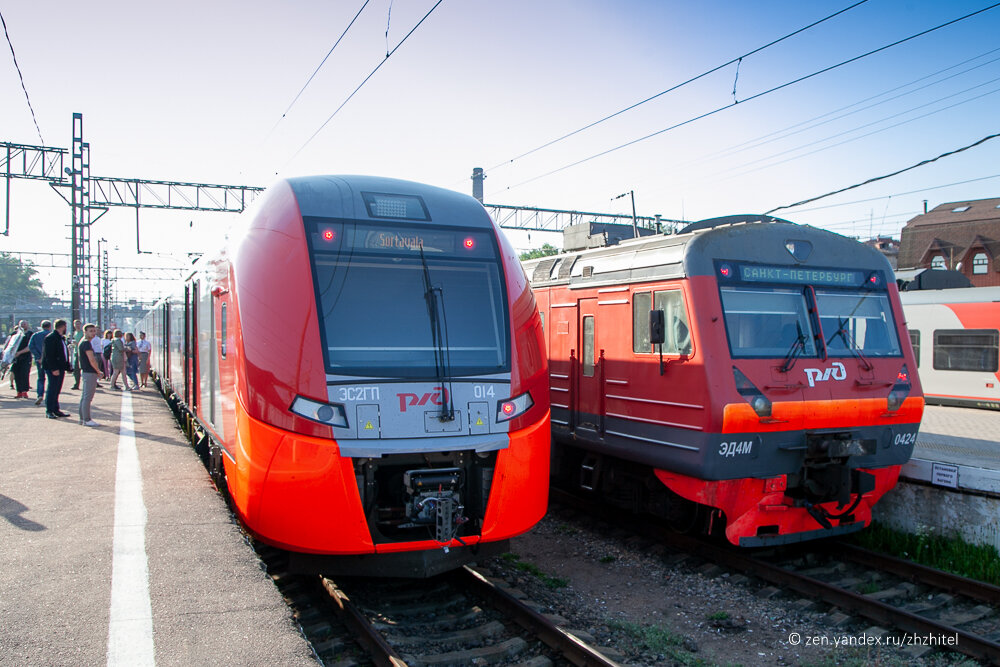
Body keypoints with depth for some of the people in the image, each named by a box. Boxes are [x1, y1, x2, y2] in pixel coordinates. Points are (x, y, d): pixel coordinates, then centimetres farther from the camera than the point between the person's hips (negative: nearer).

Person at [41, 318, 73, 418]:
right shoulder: (51, 338, -13)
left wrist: (68, 365, 15)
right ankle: (49, 411, 2)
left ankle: (56, 410, 18)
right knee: (52, 390, -4)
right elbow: (49, 355, -18)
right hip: (53, 368, -9)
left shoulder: (61, 338, 16)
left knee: (56, 390, 13)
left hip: (60, 368, 9)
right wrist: (54, 369, -21)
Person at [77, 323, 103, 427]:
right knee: (87, 397, -8)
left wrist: (97, 371, 18)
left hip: (85, 372, 11)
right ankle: (86, 420, -6)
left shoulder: (82, 342, 17)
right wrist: (99, 371, -9)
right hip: (90, 373, -11)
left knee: (84, 396, 14)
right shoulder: (86, 343, -15)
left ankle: (82, 418, 21)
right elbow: (92, 360, -20)